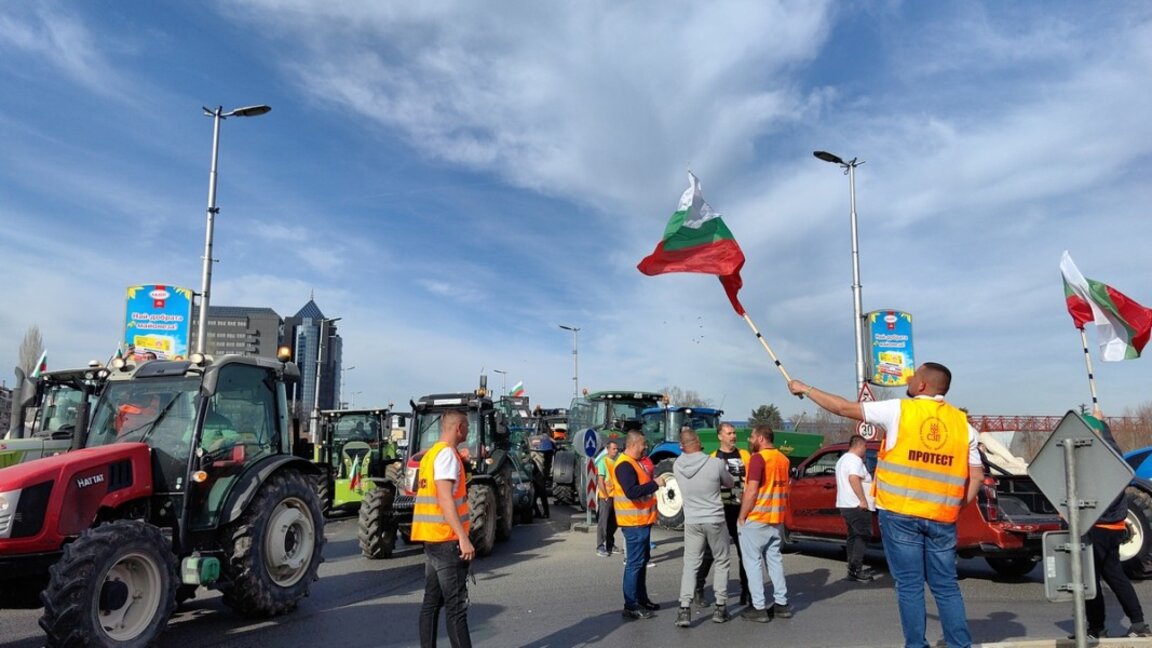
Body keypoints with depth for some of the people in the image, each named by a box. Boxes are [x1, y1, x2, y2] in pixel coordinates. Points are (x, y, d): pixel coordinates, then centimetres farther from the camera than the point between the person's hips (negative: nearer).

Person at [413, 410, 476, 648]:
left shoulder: (430, 454, 15)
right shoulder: (447, 454, -14)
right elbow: (445, 498, -24)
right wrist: (463, 538, -28)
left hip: (432, 539, 9)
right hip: (447, 540, -9)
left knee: (432, 601, 12)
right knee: (456, 605, -5)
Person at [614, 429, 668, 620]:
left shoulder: (634, 463, 16)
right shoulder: (625, 465, -18)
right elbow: (631, 492, -29)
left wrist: (656, 481, 10)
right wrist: (654, 483, -24)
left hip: (641, 521, 11)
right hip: (634, 523, -11)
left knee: (642, 561, 18)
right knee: (635, 563, -7)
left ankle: (642, 599, 28)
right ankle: (631, 606, -2)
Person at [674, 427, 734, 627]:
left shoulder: (677, 466, -10)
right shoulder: (716, 464, -16)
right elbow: (730, 484, 3)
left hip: (691, 522, 2)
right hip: (715, 520, -2)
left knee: (690, 565, 8)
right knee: (721, 562, 15)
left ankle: (684, 608, -2)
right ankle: (720, 607, 18)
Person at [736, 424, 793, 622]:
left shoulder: (758, 458, -15)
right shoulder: (783, 459, 9)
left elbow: (751, 491, -18)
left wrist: (741, 517, -12)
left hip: (756, 519, -7)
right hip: (776, 519, 8)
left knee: (753, 561, 0)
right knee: (775, 559, 15)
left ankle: (759, 608, 1)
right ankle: (781, 604, 19)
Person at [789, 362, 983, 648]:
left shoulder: (898, 410, -4)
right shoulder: (962, 423, 7)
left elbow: (843, 408, 0)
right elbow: (976, 476, 5)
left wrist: (805, 389, 11)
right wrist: (957, 508, 15)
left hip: (900, 513, -3)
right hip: (942, 518, 3)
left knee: (909, 585, 4)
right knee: (946, 586, 12)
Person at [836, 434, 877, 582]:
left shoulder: (843, 459, 20)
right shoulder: (855, 460, -14)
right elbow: (853, 479, -28)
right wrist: (863, 500, -27)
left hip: (845, 504, 10)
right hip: (857, 505, -10)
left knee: (853, 537, 12)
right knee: (860, 537, -7)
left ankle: (854, 569, 14)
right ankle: (855, 571, -9)